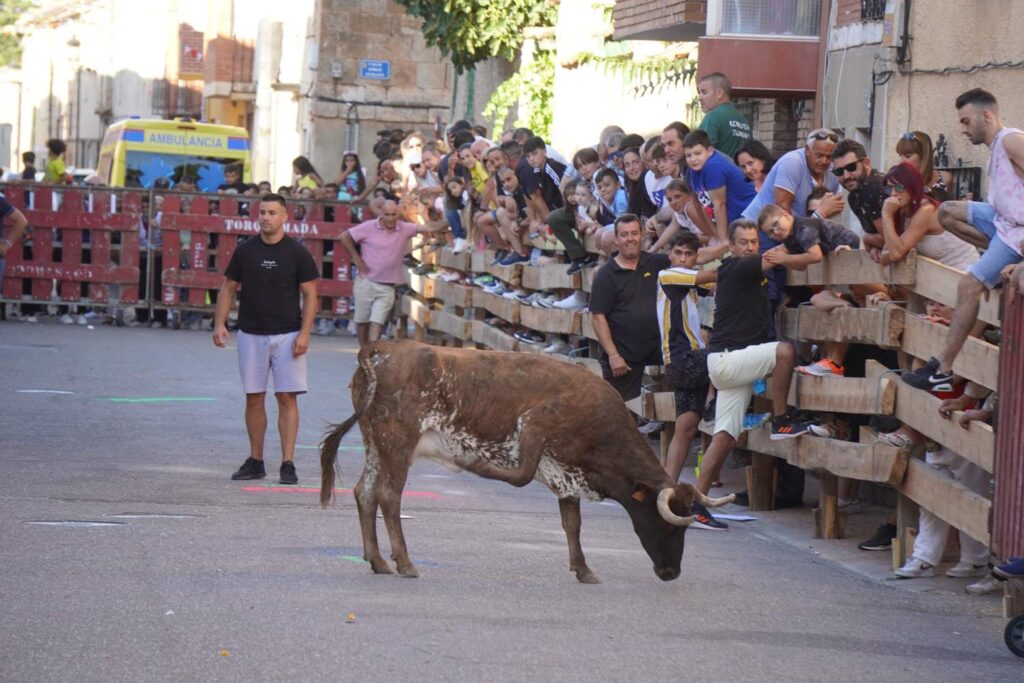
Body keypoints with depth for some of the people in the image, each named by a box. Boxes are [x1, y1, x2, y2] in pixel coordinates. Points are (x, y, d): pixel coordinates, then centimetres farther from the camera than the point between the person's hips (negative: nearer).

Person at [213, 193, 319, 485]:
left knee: (287, 397, -6)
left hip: (287, 335, -3)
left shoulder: (297, 253, -2)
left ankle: (288, 463, -6)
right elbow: (228, 288, 10)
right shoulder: (245, 251, 4)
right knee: (253, 398, 6)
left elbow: (310, 295, -2)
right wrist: (220, 323, -2)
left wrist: (304, 333, -12)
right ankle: (255, 461, 15)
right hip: (251, 335, 3)